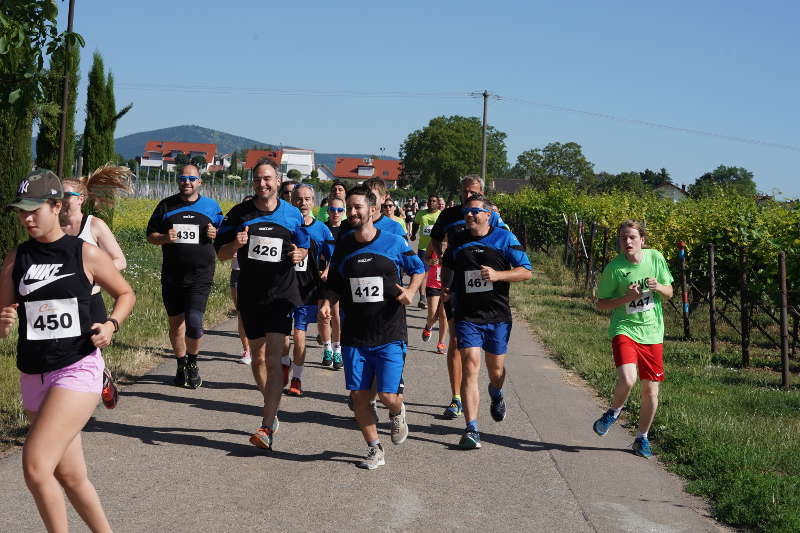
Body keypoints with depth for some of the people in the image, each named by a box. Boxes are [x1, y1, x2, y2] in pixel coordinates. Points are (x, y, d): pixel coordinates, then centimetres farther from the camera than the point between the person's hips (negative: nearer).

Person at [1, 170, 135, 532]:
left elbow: (125, 293, 11)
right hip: (33, 376, 5)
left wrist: (111, 324, -7)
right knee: (69, 476, 11)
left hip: (78, 370, -4)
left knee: (35, 467, -17)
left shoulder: (86, 253, -3)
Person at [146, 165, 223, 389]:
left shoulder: (211, 206, 8)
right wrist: (165, 238, -10)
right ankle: (182, 364, 29)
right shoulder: (166, 206, 8)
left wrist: (215, 234, -7)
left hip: (200, 276, -2)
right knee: (176, 324, 9)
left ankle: (192, 363, 10)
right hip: (172, 276, 2)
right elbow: (150, 236, 11)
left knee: (194, 322, -14)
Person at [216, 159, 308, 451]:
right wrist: (236, 244, -19)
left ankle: (267, 428, -14)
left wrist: (298, 254, -9)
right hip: (250, 295, 2)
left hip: (281, 295, -2)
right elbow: (221, 254, 4)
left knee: (274, 358, -12)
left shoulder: (292, 215, 2)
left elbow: (304, 247, 16)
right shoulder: (239, 213, 1)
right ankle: (272, 410, 35)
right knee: (258, 356, 13)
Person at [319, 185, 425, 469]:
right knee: (359, 395, 2)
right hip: (354, 336, 3)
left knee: (388, 395, -8)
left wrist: (411, 290, -8)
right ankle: (374, 450, 21)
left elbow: (418, 269, 10)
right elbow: (334, 285, 13)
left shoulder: (393, 242, -3)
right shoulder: (342, 246, 4)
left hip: (390, 334, -3)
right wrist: (327, 301, -7)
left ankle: (397, 413, 29)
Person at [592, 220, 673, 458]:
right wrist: (627, 298, -17)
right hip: (624, 329, -3)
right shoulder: (614, 268, -9)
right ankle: (613, 412, 9)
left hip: (652, 333, 3)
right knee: (627, 380, -24)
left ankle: (642, 438, 27)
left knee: (651, 390, 6)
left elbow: (669, 293, 11)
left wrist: (658, 287, -12)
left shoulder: (655, 257, 0)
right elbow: (601, 304, -1)